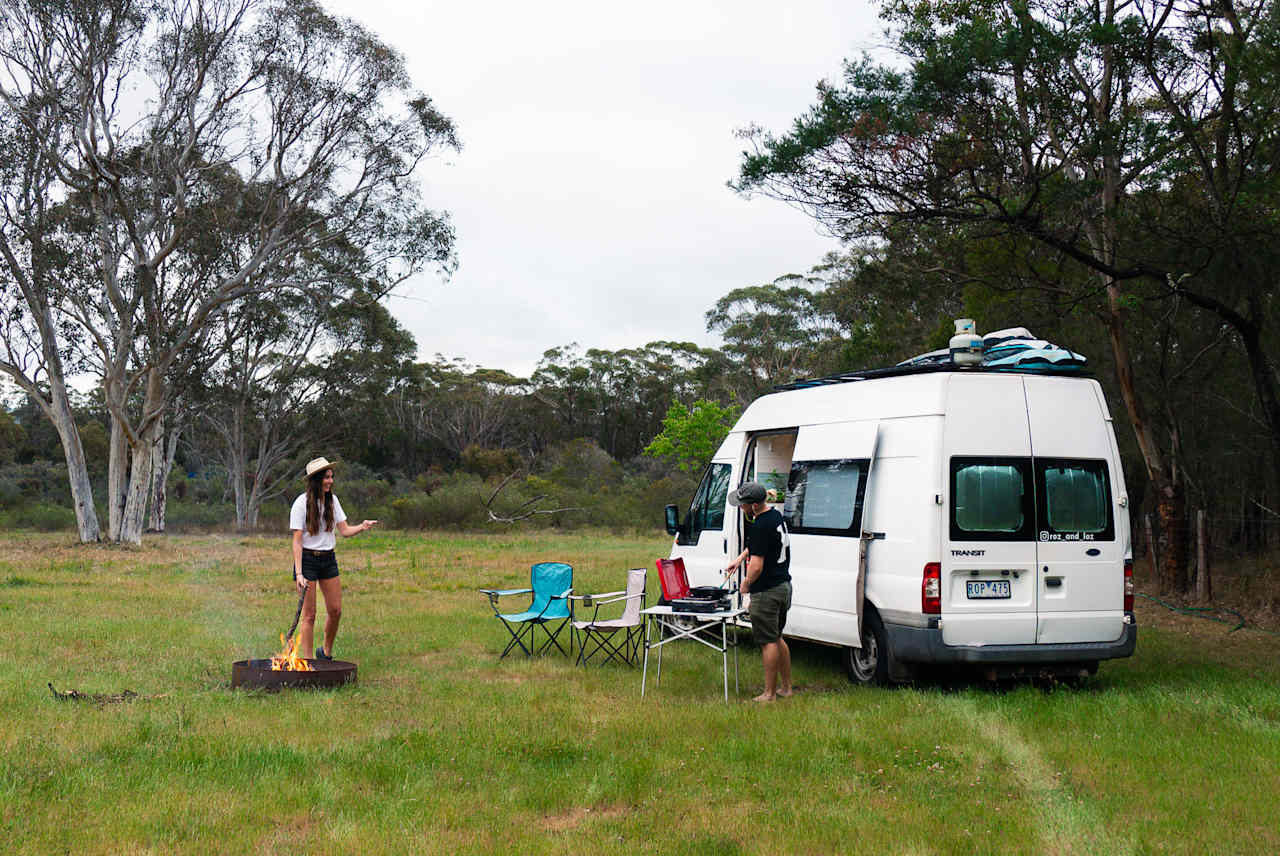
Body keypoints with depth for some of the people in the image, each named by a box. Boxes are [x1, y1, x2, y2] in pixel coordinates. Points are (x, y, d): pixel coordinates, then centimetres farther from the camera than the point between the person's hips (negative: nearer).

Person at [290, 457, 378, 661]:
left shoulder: (332, 500, 5)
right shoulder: (302, 504, -12)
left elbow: (344, 531, 5)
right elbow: (297, 541, -13)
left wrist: (362, 527, -17)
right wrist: (299, 573, -19)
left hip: (328, 559, 6)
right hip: (307, 559, -6)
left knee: (335, 610, 6)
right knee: (309, 615, -3)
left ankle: (326, 653, 28)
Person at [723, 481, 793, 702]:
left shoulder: (760, 527, -23)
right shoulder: (777, 516, 8)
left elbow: (757, 566, -24)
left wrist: (746, 585, -7)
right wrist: (739, 559, 24)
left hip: (767, 592, -10)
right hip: (784, 586, 10)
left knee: (768, 642, -1)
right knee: (777, 638, 19)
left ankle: (769, 693, 5)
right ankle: (786, 687, 26)